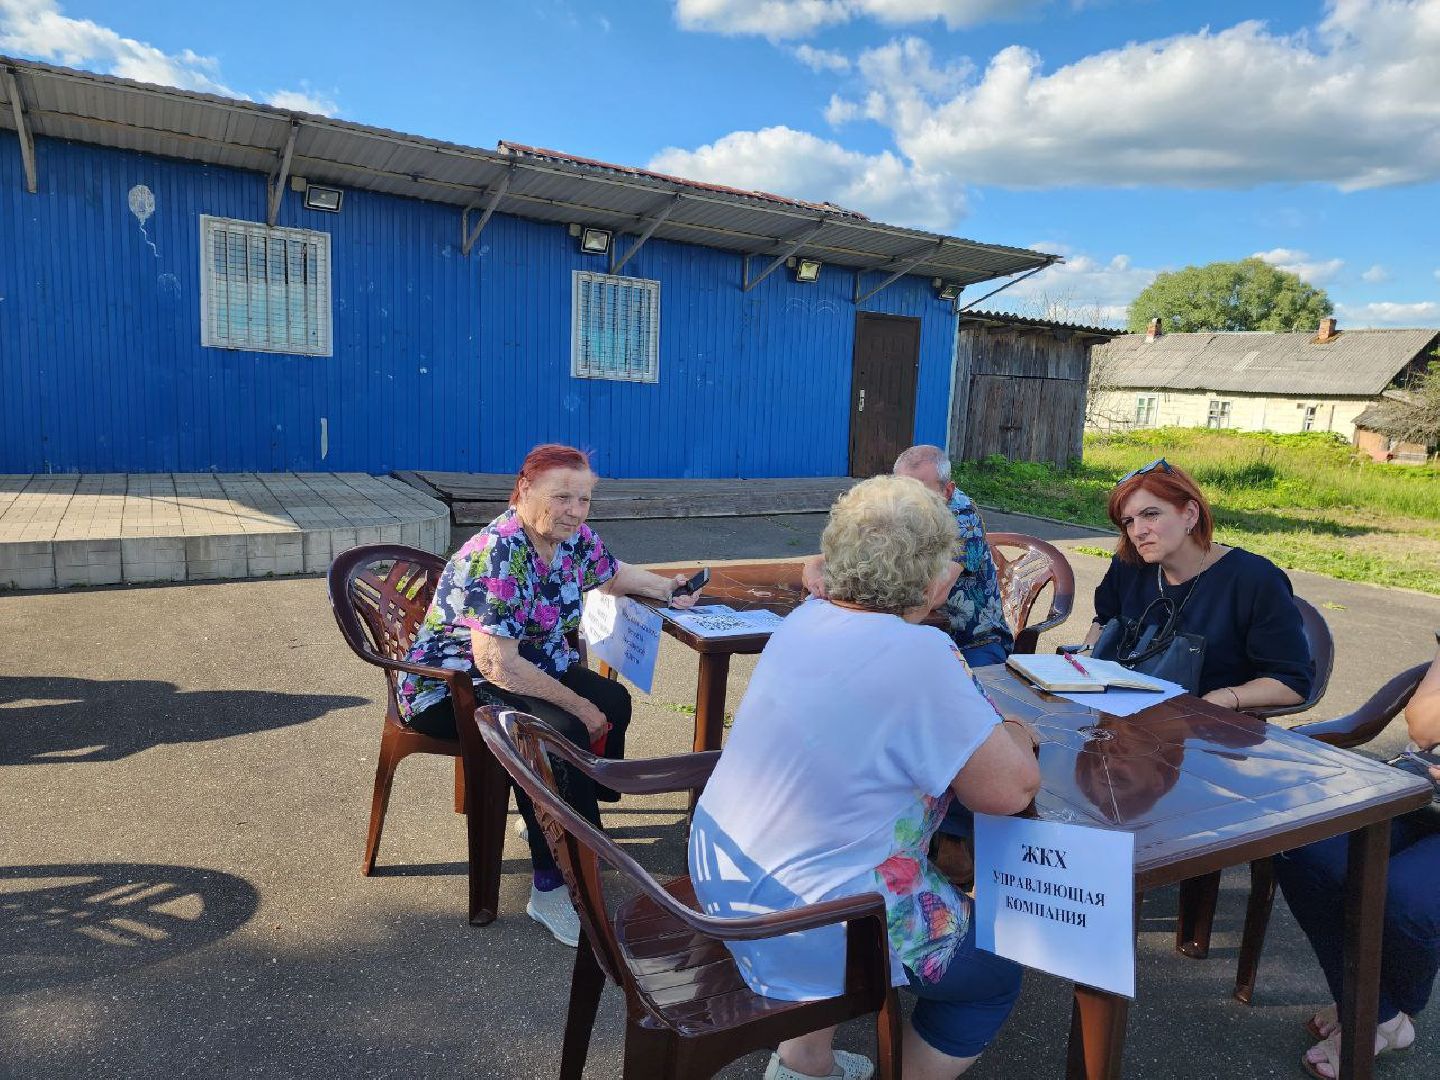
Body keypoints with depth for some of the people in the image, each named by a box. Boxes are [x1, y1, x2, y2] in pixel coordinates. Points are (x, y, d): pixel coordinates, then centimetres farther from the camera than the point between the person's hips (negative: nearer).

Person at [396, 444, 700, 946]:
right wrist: (578, 705, -25)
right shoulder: (498, 554, -28)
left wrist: (667, 588, 2)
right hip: (450, 688, -9)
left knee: (614, 701, -7)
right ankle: (551, 888, -18)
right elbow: (497, 663, -32)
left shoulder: (573, 537, -3)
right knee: (559, 733, -30)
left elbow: (614, 575, 19)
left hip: (530, 668, 9)